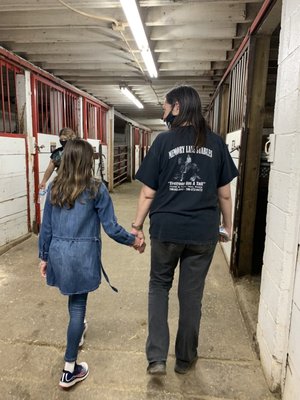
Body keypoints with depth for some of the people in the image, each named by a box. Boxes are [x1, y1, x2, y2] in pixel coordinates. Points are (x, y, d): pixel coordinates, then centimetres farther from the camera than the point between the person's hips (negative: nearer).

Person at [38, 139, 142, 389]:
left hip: (58, 252, 5)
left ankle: (77, 330, 53)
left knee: (74, 300, 28)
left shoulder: (55, 188, 2)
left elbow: (46, 227, 7)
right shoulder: (96, 189, -10)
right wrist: (132, 240, 7)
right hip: (83, 254, -4)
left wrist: (44, 256, 17)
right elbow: (111, 227, -8)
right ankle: (70, 370, 17)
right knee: (78, 306, 6)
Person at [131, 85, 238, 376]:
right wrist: (227, 225, 18)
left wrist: (137, 225, 5)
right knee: (192, 293, 15)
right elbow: (224, 193, 5)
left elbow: (148, 192, -5)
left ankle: (156, 357, 16)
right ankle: (185, 358, 32)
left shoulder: (164, 140, -5)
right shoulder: (216, 143, 2)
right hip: (203, 231, 2)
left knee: (159, 285, 19)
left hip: (166, 229, -1)